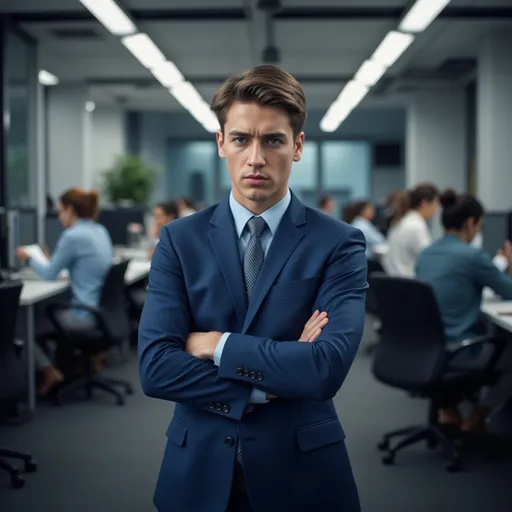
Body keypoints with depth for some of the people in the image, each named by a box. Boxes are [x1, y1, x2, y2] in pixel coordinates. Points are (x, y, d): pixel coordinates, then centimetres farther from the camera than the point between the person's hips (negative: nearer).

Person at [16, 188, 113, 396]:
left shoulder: (73, 236, -19)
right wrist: (50, 260, 22)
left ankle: (49, 372, 10)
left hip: (86, 316, -9)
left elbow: (50, 275, -8)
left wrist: (28, 258, 9)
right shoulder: (100, 231, 8)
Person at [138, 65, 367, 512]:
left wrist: (218, 345, -14)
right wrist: (272, 383, -16)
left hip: (302, 472, -1)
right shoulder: (180, 240, -1)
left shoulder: (339, 243, -7)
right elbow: (155, 368, -11)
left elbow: (327, 368, -20)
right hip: (200, 472, 2)